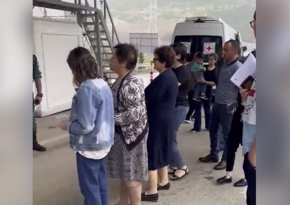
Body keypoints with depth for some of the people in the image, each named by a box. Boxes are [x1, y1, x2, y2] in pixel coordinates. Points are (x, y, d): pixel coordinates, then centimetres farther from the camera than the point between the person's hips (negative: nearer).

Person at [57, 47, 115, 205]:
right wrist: (72, 121, 14)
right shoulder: (103, 84, 3)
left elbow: (85, 126, -25)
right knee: (100, 181, 21)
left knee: (89, 186, 8)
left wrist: (67, 126, -7)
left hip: (90, 146, -9)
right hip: (103, 142, 9)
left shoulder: (86, 89, -24)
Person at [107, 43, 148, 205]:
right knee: (124, 171, 22)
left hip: (131, 134, -10)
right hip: (122, 133, 10)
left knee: (131, 174, 5)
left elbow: (135, 113, -28)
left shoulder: (131, 84, -24)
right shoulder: (121, 80, 6)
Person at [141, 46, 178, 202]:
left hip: (157, 121, -10)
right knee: (161, 151, 20)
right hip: (165, 119, 10)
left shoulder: (164, 78, -21)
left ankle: (152, 191, 6)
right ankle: (164, 181, 34)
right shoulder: (170, 75, 10)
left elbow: (149, 98, -22)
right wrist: (143, 92, 4)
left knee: (151, 153, -3)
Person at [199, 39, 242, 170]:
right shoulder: (225, 65, 12)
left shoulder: (237, 67, -18)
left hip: (228, 106, -9)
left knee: (227, 134, 5)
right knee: (213, 130, 17)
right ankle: (213, 155, 32)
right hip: (217, 104, 9)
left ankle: (226, 159, 20)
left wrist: (236, 106, -18)